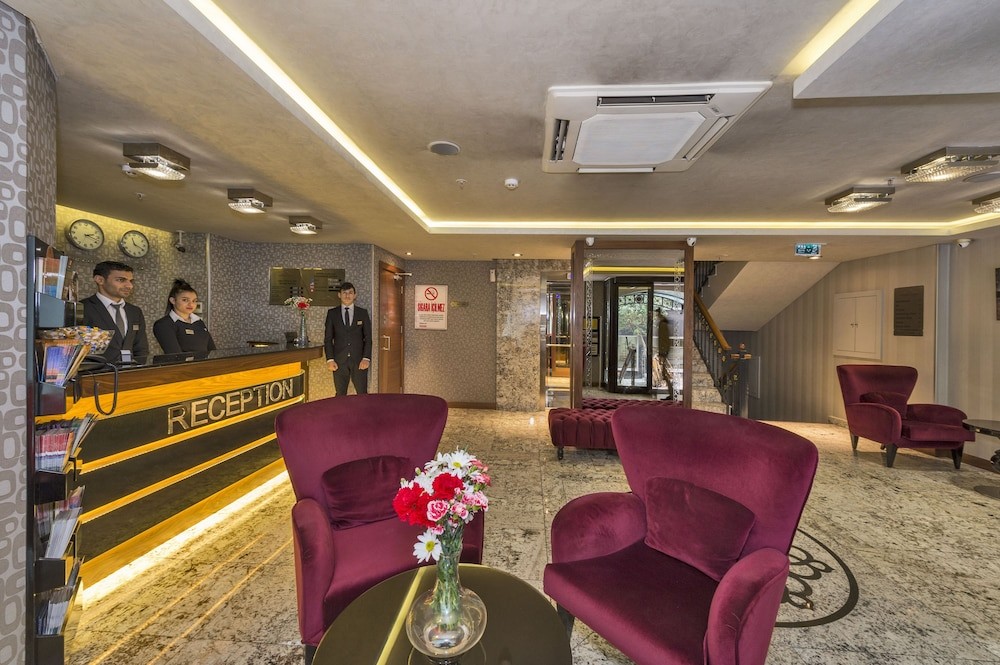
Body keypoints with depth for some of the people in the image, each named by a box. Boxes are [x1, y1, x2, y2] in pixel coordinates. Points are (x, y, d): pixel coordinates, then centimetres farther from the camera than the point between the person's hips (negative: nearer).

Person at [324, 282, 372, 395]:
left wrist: (366, 358, -7)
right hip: (339, 361, 1)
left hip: (359, 360, 0)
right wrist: (330, 359, -4)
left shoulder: (363, 313, 6)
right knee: (340, 395, 4)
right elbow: (328, 338, 6)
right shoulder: (332, 313, 7)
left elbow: (368, 337, 4)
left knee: (362, 395, 0)